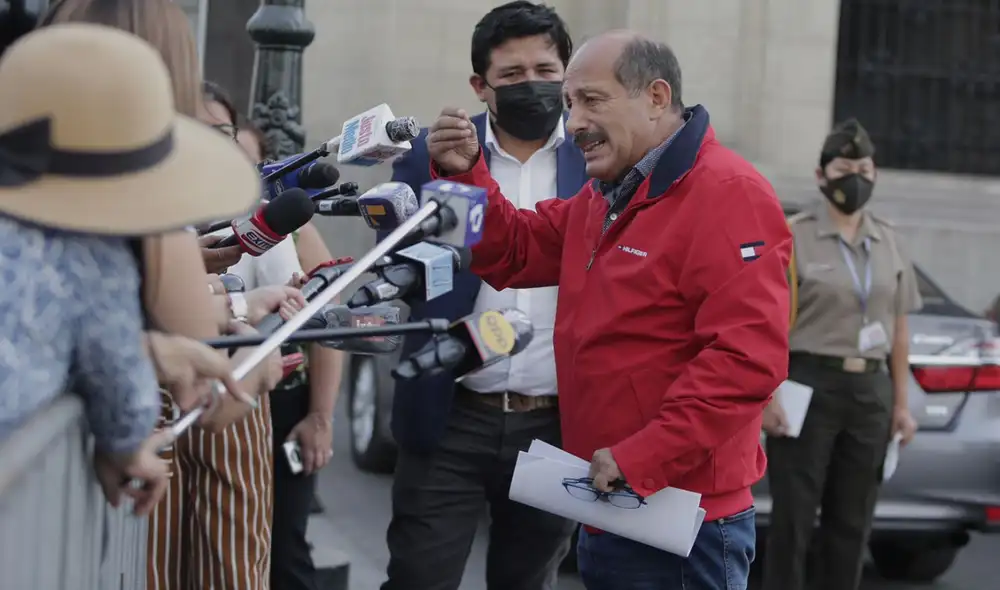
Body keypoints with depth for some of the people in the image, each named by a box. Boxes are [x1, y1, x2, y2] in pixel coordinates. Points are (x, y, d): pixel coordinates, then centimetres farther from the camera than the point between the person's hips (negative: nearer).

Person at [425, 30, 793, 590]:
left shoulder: (728, 196, -18)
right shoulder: (604, 197, 15)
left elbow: (747, 357, -26)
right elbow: (515, 253, 21)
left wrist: (642, 460, -26)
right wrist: (464, 174, 3)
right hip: (609, 509, 9)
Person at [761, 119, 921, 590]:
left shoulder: (889, 244, 12)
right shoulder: (792, 237, -4)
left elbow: (898, 329, 14)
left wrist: (901, 403, 11)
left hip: (870, 391, 5)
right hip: (809, 385, -5)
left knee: (852, 521, 9)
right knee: (793, 517, -3)